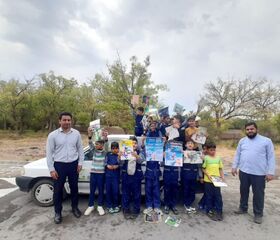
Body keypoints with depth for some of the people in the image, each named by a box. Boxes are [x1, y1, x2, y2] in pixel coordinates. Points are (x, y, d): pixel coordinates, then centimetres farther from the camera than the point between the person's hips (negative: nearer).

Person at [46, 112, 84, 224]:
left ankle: (75, 207, 36)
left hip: (73, 164, 2)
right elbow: (49, 153, -5)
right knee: (58, 190, 8)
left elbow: (80, 149, 6)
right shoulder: (53, 135, -7)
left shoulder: (76, 133, -1)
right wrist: (51, 169, -7)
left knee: (74, 187, 15)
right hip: (59, 165, -1)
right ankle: (57, 212, 28)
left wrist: (80, 163, 0)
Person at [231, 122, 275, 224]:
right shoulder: (242, 141, 7)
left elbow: (271, 157, -4)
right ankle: (243, 208, 35)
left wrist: (270, 172, -9)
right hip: (243, 172, 4)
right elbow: (237, 155, 11)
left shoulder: (266, 141, -4)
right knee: (243, 191, 17)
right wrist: (234, 167, 6)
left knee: (258, 194, 8)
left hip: (259, 173, -3)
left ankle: (258, 214, 26)